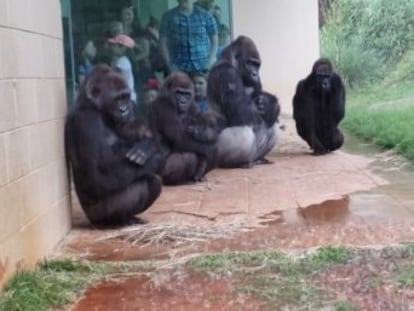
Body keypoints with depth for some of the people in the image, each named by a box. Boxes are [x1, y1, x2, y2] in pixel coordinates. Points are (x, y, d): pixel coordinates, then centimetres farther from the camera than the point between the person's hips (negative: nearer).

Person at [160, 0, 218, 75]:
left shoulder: (205, 15, 5)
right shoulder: (169, 16, 4)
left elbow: (214, 38, 10)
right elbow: (163, 41, 5)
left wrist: (210, 61, -1)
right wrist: (170, 64, -3)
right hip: (178, 68, 0)